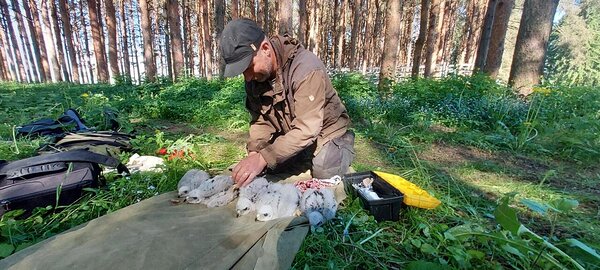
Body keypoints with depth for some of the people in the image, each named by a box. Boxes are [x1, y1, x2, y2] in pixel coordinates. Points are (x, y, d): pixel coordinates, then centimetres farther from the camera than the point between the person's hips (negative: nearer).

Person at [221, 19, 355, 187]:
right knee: (262, 170, -5)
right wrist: (254, 152, -25)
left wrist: (264, 157, -42)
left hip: (324, 135, -5)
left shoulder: (306, 68, -31)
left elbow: (307, 129, -36)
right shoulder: (253, 76, -9)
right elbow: (260, 120, -7)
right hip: (289, 139, 6)